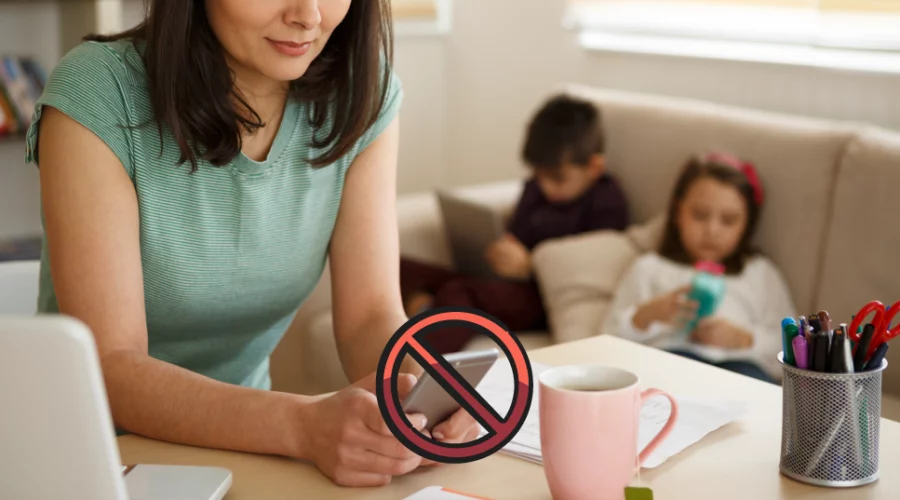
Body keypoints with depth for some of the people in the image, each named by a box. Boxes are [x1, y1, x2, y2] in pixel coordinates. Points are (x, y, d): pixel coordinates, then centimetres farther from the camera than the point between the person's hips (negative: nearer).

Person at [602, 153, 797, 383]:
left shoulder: (760, 272, 31)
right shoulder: (650, 268, 28)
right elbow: (612, 335, 18)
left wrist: (744, 339, -2)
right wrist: (647, 314, -3)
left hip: (738, 360, 1)